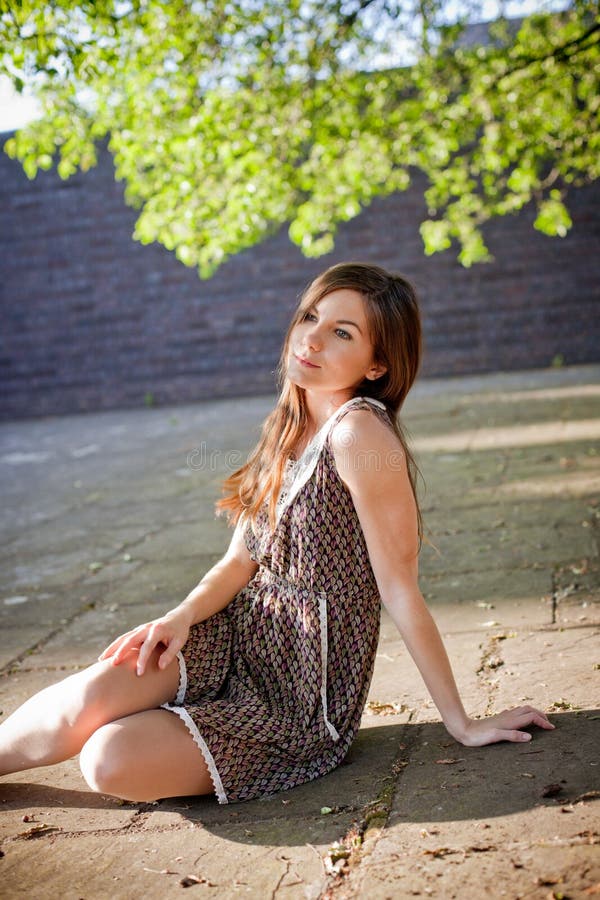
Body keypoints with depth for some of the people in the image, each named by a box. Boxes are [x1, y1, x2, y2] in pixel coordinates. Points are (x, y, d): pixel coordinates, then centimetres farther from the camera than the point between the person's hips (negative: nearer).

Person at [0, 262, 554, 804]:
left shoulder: (358, 431, -22)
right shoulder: (289, 428, 5)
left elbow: (400, 592, -19)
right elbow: (241, 560, 7)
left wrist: (462, 724, -13)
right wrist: (182, 617, -12)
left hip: (302, 701, -6)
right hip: (243, 637, 6)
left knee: (110, 761, -21)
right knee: (90, 698, -19)